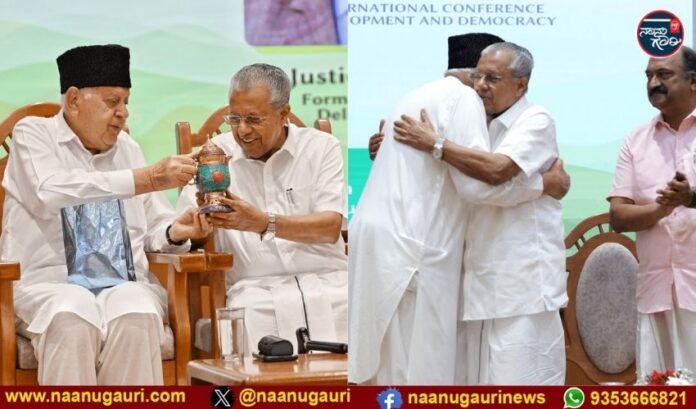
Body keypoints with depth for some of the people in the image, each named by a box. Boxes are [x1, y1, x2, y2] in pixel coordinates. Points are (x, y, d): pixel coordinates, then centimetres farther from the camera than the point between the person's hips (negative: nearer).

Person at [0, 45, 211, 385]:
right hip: (49, 283, -3)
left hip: (124, 284, 3)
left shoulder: (126, 147, 17)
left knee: (137, 317, -31)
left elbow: (155, 225, 17)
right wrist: (146, 179, -22)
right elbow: (50, 192, -17)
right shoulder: (33, 134, 5)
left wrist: (175, 232, -9)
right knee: (73, 320, -36)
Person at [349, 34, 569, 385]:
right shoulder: (462, 97, -5)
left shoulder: (422, 95, 24)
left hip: (385, 241, 9)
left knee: (385, 367, 11)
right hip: (408, 247, -9)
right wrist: (541, 183, -4)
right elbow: (476, 181, -13)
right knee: (417, 369, -7)